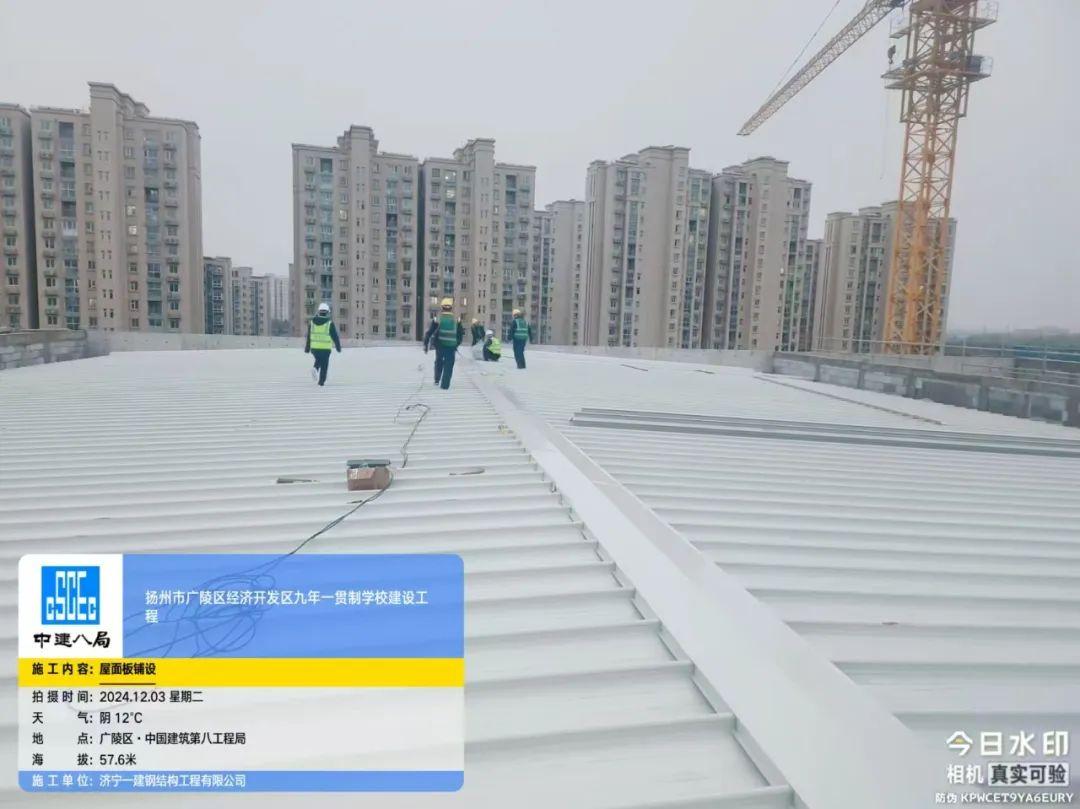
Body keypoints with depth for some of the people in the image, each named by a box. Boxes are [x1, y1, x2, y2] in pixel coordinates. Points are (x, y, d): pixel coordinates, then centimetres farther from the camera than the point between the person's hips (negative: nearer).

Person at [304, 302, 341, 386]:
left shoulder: (312, 322, 2)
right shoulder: (330, 323, -9)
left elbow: (308, 337, 6)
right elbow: (335, 337, -5)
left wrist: (307, 349, 11)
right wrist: (338, 347, 7)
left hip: (314, 347, 3)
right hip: (325, 348, -3)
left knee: (318, 360, 27)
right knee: (324, 365, 9)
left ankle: (315, 369, -1)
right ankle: (321, 382, 9)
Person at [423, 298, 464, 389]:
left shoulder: (437, 320, -2)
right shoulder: (457, 320, 3)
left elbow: (429, 333, -4)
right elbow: (461, 334, 9)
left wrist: (426, 345, 3)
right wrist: (457, 344, 21)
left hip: (439, 345, 0)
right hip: (451, 347, 0)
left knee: (439, 362, 23)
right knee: (449, 365, 5)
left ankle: (437, 380, 20)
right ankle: (445, 385, 1)